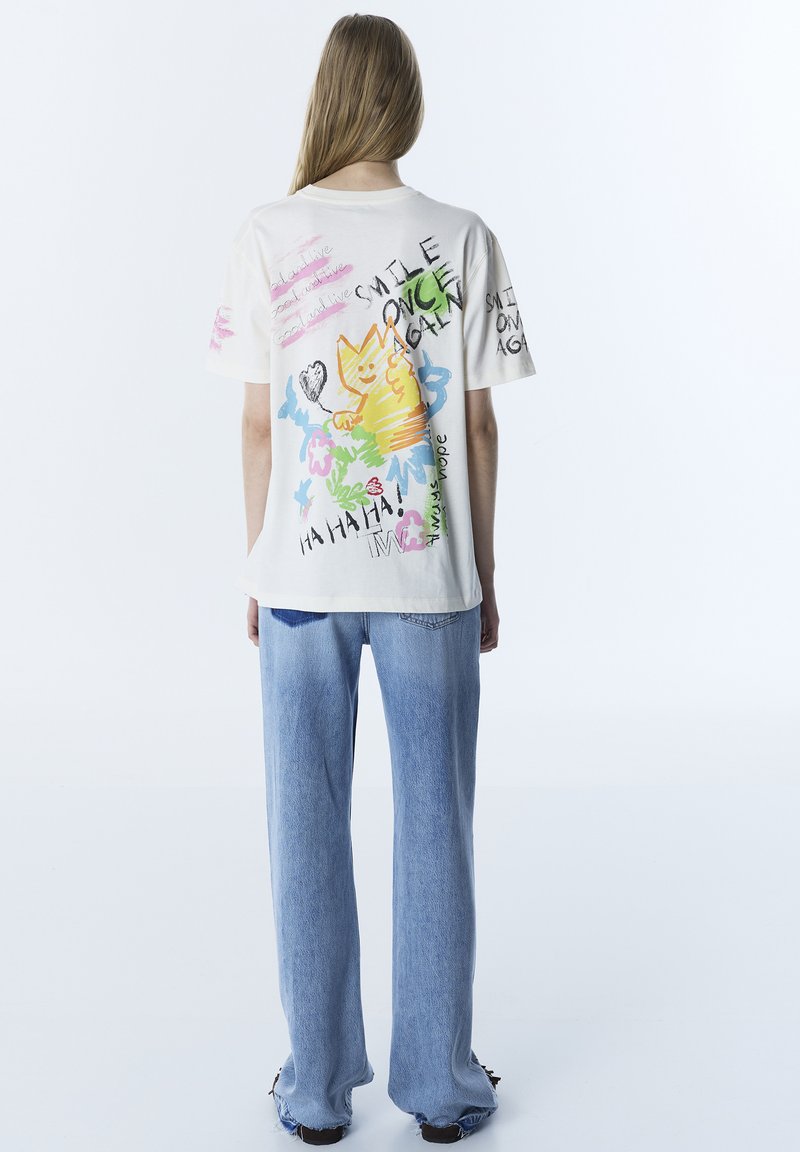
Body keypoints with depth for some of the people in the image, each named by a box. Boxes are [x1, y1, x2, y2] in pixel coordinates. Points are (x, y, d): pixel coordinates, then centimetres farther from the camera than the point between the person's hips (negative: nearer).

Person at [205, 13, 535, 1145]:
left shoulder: (267, 237, -2)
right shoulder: (464, 240, -2)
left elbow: (259, 425, -1)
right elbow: (478, 427, -2)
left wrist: (258, 572, 9)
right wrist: (482, 577, 8)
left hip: (301, 577, 0)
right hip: (430, 575, 0)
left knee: (309, 827, 10)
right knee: (433, 825, 10)